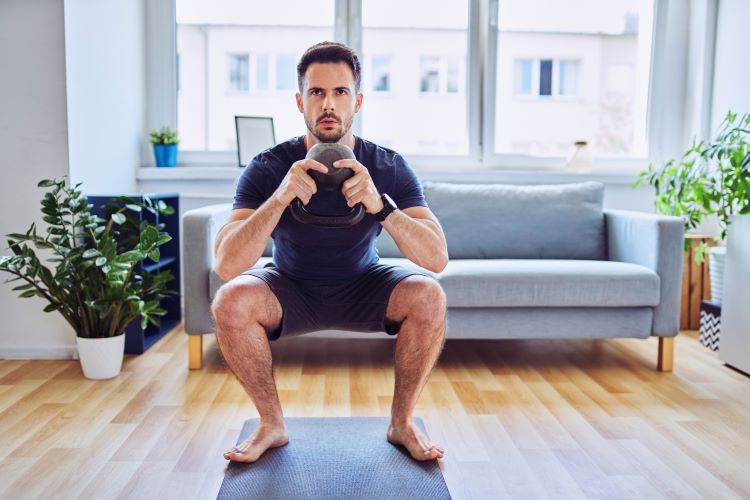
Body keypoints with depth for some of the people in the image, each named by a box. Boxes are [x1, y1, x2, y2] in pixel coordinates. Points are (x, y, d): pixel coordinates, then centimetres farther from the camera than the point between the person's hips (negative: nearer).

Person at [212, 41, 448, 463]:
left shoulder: (388, 168, -19)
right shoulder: (268, 168, -22)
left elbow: (437, 258, -29)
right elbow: (227, 265, -32)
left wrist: (379, 204, -45)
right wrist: (280, 197, -47)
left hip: (362, 288, 0)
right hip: (291, 290, 0)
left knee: (428, 297, -28)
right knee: (231, 301, -30)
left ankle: (402, 422, -5)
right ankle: (272, 425, -6)